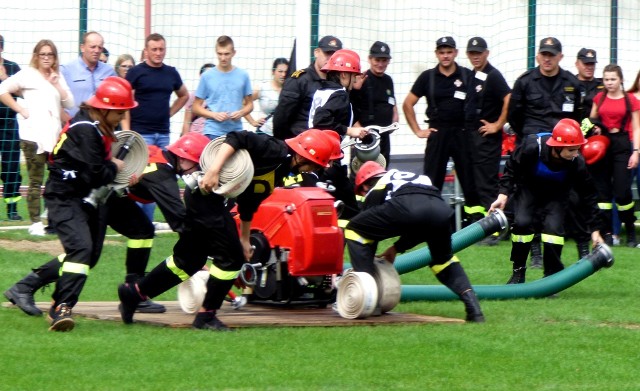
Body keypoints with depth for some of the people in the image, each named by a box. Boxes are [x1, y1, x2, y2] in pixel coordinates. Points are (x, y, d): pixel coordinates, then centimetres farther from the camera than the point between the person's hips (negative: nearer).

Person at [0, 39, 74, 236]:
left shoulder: (58, 77, 18)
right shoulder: (28, 74, 0)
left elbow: (69, 103, 10)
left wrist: (56, 84, 0)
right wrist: (20, 109, -10)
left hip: (55, 135, 6)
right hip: (34, 135, -6)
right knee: (36, 181, -4)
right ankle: (35, 222, 0)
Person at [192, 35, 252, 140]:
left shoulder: (243, 76, 6)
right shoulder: (207, 76, 2)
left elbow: (249, 103, 15)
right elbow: (196, 107, 6)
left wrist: (241, 113, -7)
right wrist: (214, 115, -11)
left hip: (236, 131, 2)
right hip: (213, 132, -2)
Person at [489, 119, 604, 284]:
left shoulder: (577, 163, -30)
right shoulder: (531, 147, -36)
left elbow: (589, 195, -16)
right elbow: (511, 169, -16)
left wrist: (594, 229, -13)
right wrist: (503, 195, -27)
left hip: (556, 195, 1)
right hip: (528, 188, -1)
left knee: (554, 226, -20)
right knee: (522, 222, -20)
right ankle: (518, 273, 1)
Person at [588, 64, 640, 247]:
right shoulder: (599, 98, 10)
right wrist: (594, 129, -2)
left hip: (622, 144, -3)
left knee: (622, 191, -10)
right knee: (602, 191, 1)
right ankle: (607, 232, 6)